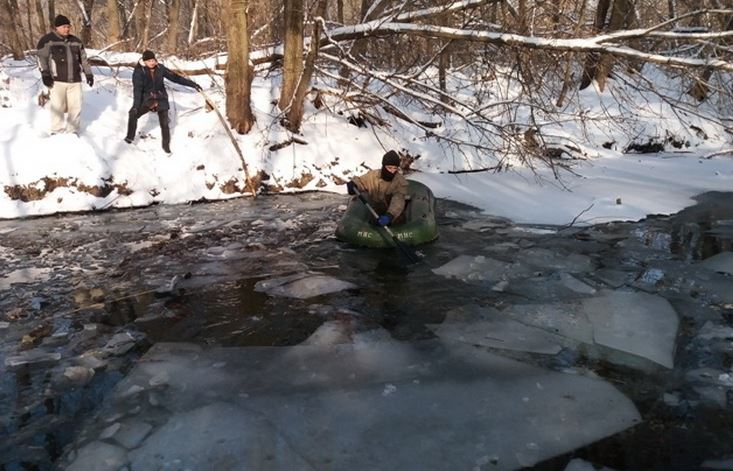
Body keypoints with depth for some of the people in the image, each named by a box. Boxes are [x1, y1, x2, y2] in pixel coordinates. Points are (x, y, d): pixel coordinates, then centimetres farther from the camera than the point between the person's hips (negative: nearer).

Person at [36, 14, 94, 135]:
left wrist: (88, 74, 15)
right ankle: (57, 132, 6)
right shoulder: (47, 40, 0)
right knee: (58, 107, -5)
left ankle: (73, 131, 16)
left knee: (76, 107, 4)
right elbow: (42, 58, -6)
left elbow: (83, 59, 21)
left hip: (75, 80, 4)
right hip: (56, 80, -4)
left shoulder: (76, 41, 15)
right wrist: (45, 74, -16)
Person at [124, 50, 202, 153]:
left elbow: (175, 77, 0)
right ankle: (130, 137, -6)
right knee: (133, 114, -22)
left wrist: (192, 84, -1)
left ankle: (166, 145, 21)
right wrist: (136, 105, -34)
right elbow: (137, 89, -21)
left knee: (164, 123, 2)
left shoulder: (160, 68, -6)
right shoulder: (139, 72, -14)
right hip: (146, 99, -2)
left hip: (161, 99, 2)